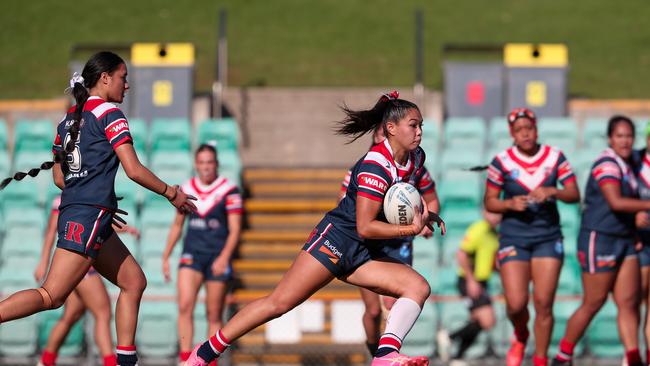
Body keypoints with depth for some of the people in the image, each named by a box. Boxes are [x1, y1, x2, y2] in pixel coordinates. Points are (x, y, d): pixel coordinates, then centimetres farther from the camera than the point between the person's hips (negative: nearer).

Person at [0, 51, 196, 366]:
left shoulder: (69, 118, 17)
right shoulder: (108, 113, -6)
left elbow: (58, 177, 20)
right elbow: (134, 170, -11)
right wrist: (172, 194, 3)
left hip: (72, 211, 9)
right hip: (90, 217, -9)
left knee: (134, 282, 14)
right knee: (51, 297, -13)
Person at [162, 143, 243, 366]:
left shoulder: (229, 191, -4)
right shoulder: (187, 190, 7)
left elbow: (234, 230, -6)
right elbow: (177, 225, 18)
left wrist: (224, 258, -19)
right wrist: (166, 256, 15)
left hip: (218, 256, -2)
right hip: (192, 254, 2)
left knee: (214, 316, 2)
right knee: (185, 306, -16)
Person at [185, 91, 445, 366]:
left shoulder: (416, 158, 5)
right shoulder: (375, 166, -20)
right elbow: (365, 227, -22)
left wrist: (424, 215, 8)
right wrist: (412, 229, -20)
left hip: (363, 255, 8)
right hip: (336, 238, -8)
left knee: (419, 287, -13)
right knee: (280, 302, -11)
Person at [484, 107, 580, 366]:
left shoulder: (555, 157, 2)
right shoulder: (502, 161, -3)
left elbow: (574, 194, -1)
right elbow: (489, 202, 2)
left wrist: (552, 192, -20)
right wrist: (510, 203, -17)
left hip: (548, 236, 1)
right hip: (513, 237, -1)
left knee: (543, 303, -6)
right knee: (516, 304, -9)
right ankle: (520, 337, 26)